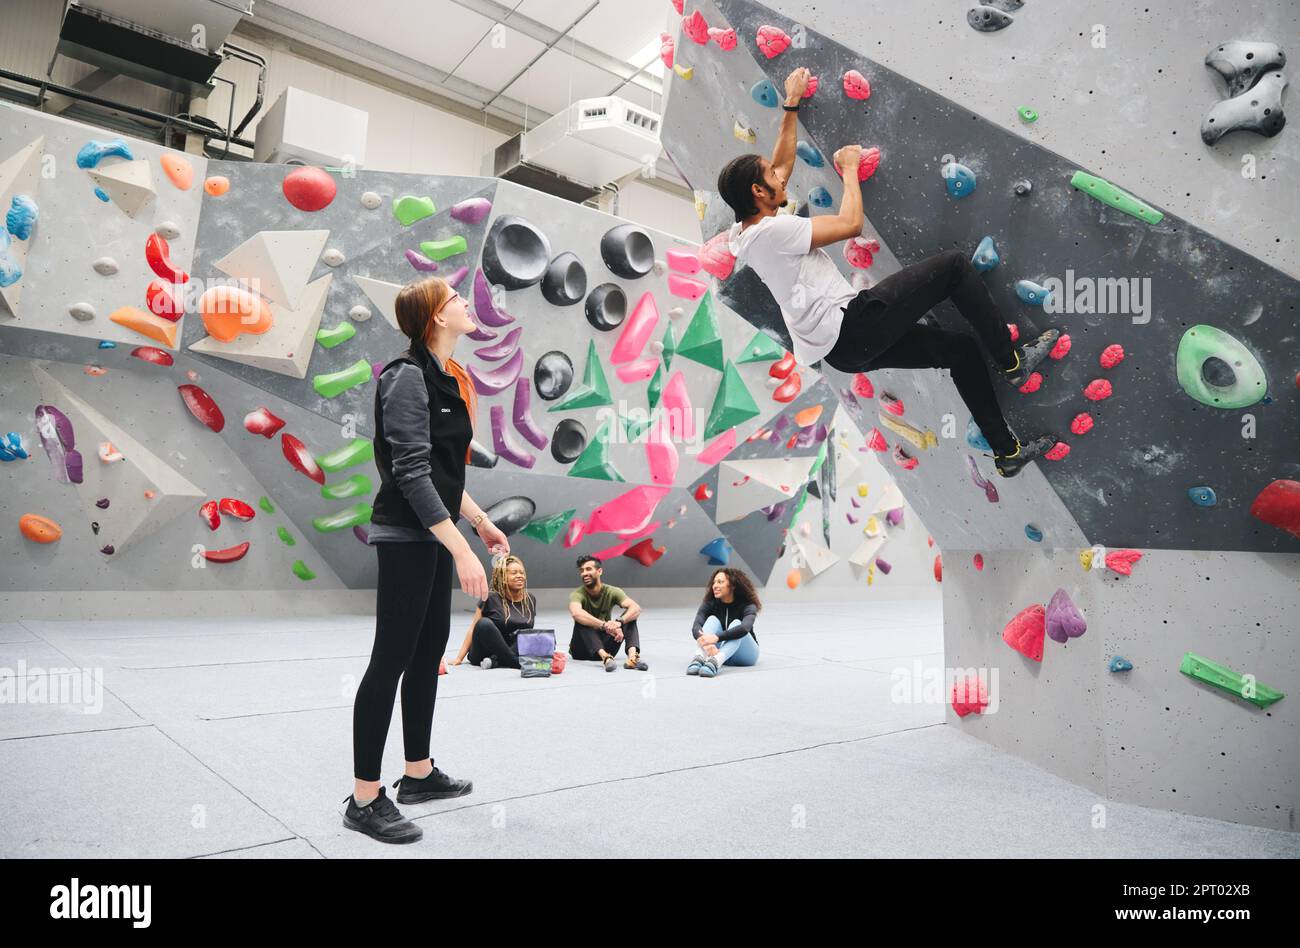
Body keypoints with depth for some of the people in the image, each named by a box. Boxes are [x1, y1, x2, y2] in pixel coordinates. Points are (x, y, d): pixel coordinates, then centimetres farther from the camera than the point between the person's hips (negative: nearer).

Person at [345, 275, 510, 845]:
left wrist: (480, 521, 17)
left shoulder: (442, 377, 13)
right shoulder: (408, 377, -15)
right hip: (406, 536, -9)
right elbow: (412, 473, -22)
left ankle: (419, 774, 28)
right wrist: (461, 550, -26)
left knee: (430, 650, 15)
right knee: (392, 659, -3)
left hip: (433, 534, 10)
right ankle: (365, 801, 9)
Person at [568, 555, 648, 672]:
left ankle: (633, 656, -43)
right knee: (582, 621, -31)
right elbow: (576, 613, -40)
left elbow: (636, 608, -23)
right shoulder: (577, 594, -15)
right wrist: (605, 626, -52)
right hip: (582, 648, -2)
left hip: (605, 645, 3)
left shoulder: (611, 592, -7)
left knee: (629, 616, -18)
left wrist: (619, 622, -44)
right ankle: (605, 658, -52)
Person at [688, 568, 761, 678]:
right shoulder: (709, 604, -9)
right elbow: (696, 627, -28)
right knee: (712, 620, -24)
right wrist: (707, 644, -50)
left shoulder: (747, 606, -17)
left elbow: (744, 628, -39)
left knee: (736, 623, -31)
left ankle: (715, 662, -59)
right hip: (716, 651, 2)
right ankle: (699, 658, -51)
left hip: (743, 654, -2)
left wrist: (716, 638, -54)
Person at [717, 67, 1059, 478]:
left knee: (962, 348, 17)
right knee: (954, 264, -5)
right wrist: (850, 169, 3)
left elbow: (783, 163, 28)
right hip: (851, 326, -10)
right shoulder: (771, 230, -15)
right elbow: (850, 224, -13)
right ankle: (1012, 359, 6)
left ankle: (1007, 450, 25)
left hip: (839, 347, 10)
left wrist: (791, 104, 31)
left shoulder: (744, 232, 14)